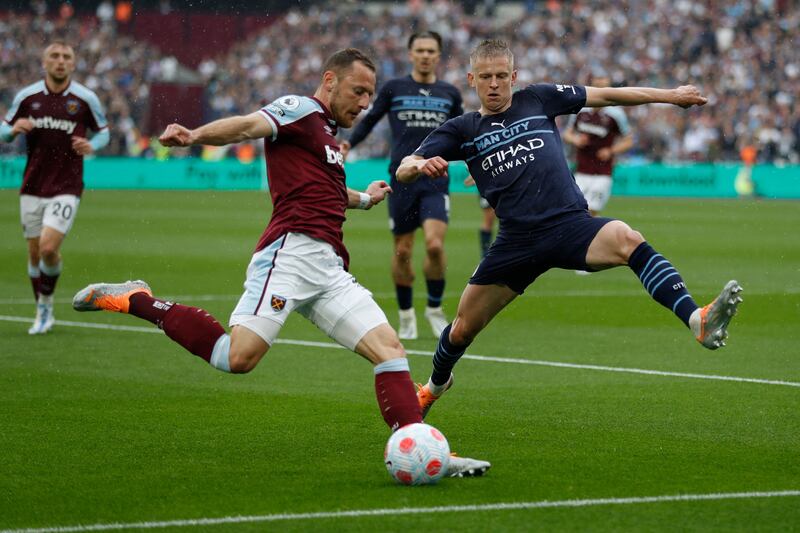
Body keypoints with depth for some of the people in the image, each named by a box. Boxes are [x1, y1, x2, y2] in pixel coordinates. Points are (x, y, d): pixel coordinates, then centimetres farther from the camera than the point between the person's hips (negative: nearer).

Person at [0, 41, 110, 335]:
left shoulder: (86, 98, -3)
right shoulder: (26, 96, 1)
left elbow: (103, 131, 9)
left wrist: (92, 145, -13)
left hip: (66, 188, -3)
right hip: (32, 187, 3)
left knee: (49, 248, -17)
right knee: (34, 253, 7)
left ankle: (46, 301, 9)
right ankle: (43, 313, 25)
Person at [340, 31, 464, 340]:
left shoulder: (449, 94, 10)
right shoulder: (393, 89, 4)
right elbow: (369, 120, 12)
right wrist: (348, 144, -1)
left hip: (435, 180, 0)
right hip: (402, 179, 0)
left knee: (435, 244, -16)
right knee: (402, 251, 3)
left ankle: (435, 309, 5)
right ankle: (406, 315, 21)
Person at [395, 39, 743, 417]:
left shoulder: (536, 100, 11)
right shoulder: (461, 131, 11)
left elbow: (604, 96, 15)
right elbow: (403, 170, 2)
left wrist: (670, 95, 15)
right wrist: (421, 165, -24)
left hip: (571, 225, -2)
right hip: (517, 240, 2)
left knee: (625, 239, -34)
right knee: (463, 327, 9)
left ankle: (697, 321, -50)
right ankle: (436, 384, 44)